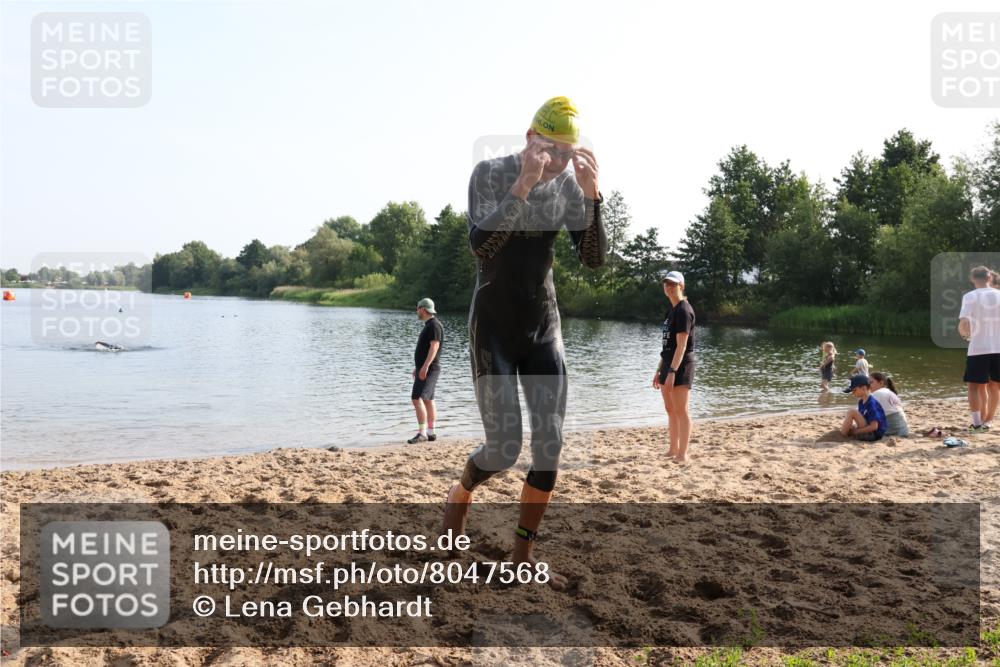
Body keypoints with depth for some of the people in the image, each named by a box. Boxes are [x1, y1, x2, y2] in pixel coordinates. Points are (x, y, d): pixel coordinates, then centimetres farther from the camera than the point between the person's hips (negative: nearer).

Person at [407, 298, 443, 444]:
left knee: (417, 398, -16)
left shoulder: (434, 325, -14)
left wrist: (425, 366, -30)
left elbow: (434, 347, -24)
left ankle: (422, 433, -18)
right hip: (423, 369, 11)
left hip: (429, 369, -11)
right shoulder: (429, 325, 17)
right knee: (428, 400, 11)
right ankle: (430, 432, 16)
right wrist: (417, 367, 25)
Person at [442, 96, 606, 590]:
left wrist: (592, 195, -19)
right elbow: (480, 245, -26)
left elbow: (594, 259, -7)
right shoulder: (490, 173, -12)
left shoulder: (569, 185, -1)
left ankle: (523, 555, 16)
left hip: (543, 324, 4)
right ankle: (460, 495, 30)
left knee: (550, 445, -1)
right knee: (503, 449, -6)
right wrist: (522, 186, -32)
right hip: (493, 324, -4)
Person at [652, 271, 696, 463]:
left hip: (680, 366, -9)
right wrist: (659, 371, 19)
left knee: (681, 411, -6)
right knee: (670, 410, 13)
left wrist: (672, 371, -24)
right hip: (669, 364, 9)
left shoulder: (684, 310, -12)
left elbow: (682, 345, -19)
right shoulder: (672, 311, 16)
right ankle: (673, 450, 22)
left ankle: (683, 454, -3)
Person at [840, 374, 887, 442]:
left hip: (874, 435, -10)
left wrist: (855, 431, -18)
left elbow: (874, 427, -24)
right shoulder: (861, 402, 8)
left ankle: (841, 436, -14)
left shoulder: (872, 403, -20)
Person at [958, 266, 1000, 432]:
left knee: (975, 386, 4)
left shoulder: (970, 296, -5)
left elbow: (964, 323, -16)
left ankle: (978, 423, -4)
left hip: (978, 348, -3)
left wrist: (964, 333, 4)